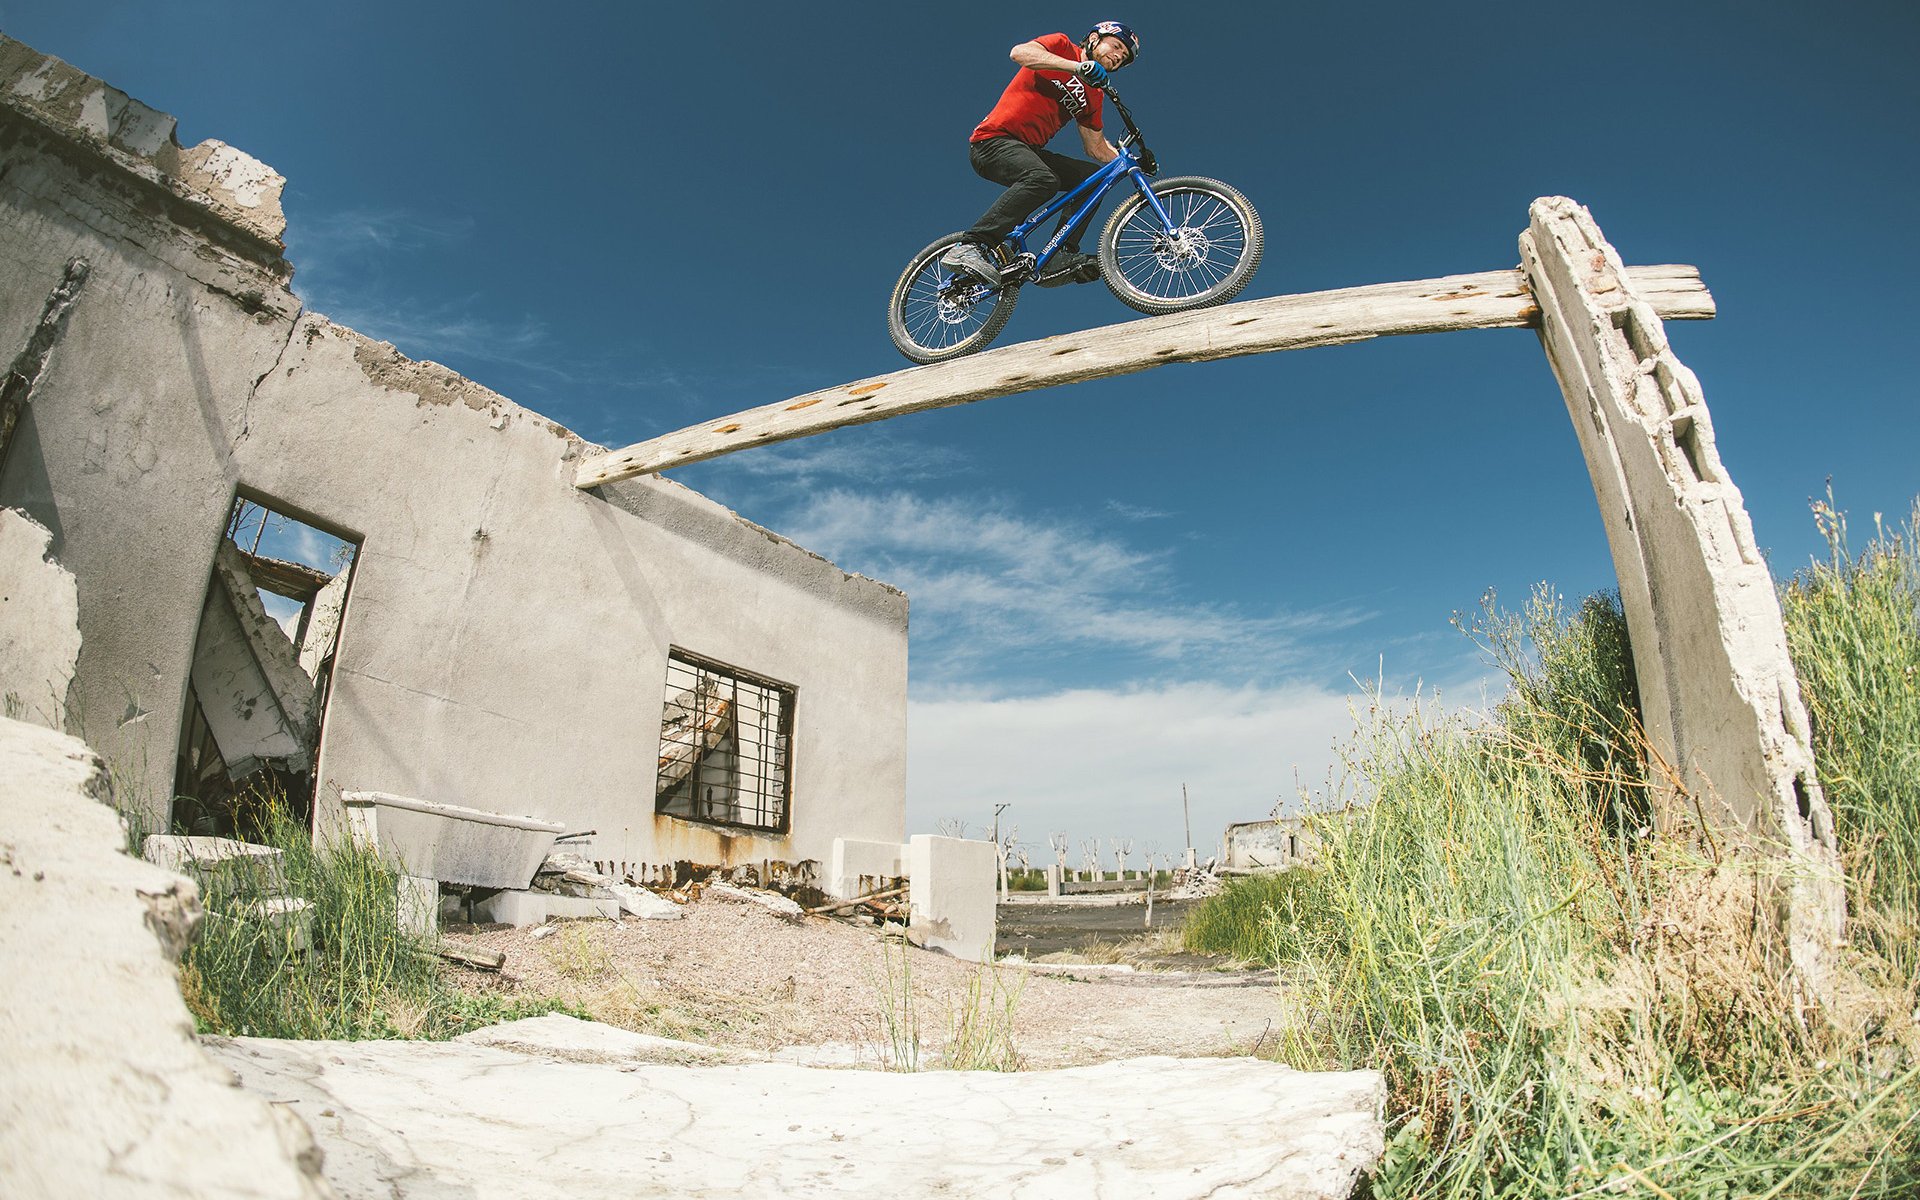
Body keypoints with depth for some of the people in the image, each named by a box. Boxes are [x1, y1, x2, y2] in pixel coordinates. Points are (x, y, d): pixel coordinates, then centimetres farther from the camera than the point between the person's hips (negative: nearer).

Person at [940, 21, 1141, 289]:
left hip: (1030, 151, 8)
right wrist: (1078, 67, -25)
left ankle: (1060, 258, -17)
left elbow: (1096, 147, 20)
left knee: (1094, 175, -8)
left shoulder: (1093, 95, 20)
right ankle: (969, 248, -38)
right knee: (1042, 179, -35)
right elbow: (1020, 52, -17)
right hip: (994, 141, -7)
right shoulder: (1062, 46, 2)